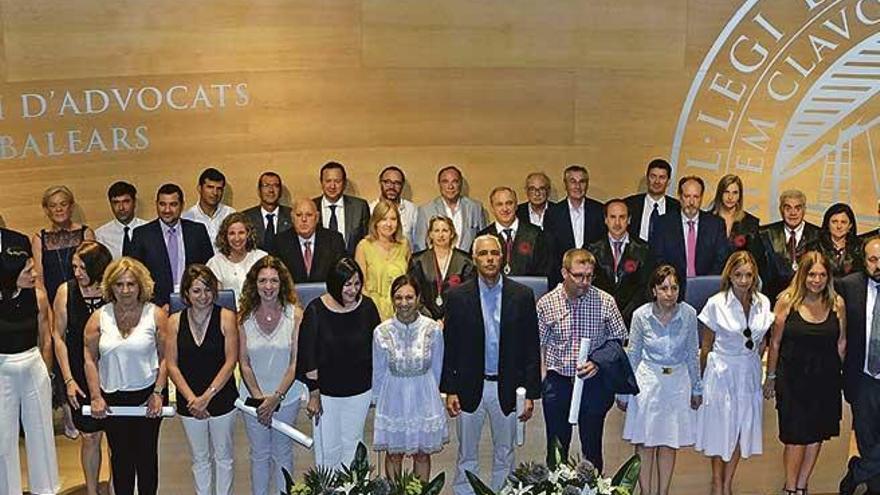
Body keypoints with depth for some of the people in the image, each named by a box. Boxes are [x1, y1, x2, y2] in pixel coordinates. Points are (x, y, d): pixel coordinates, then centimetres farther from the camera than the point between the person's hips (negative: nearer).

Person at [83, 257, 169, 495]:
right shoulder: (99, 317, -1)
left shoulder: (156, 315, -5)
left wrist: (158, 392, -9)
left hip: (148, 394, -1)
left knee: (146, 453, 9)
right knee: (120, 455, 11)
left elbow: (165, 357, -4)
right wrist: (96, 396, -5)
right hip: (112, 398, 1)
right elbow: (90, 359, 1)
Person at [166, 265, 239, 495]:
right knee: (200, 459, 16)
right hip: (188, 402, 2)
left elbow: (231, 361, -12)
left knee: (223, 457, 12)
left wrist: (207, 396, -15)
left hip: (222, 397, -2)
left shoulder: (226, 317, -9)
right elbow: (171, 365, -4)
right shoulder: (175, 321, -3)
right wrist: (192, 398, -13)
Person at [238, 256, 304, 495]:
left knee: (283, 454, 14)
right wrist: (259, 398, -13)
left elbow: (296, 362, -11)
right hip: (253, 397, 1)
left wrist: (276, 397, -16)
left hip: (286, 396, -1)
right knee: (259, 455, 15)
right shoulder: (244, 317, -6)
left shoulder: (295, 314, -11)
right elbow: (244, 363, -4)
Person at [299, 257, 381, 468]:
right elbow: (307, 356, -9)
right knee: (328, 448, 4)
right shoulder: (316, 310, -14)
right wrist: (313, 394, -9)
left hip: (360, 390, 2)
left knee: (352, 444, 15)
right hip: (326, 390, -2)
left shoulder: (367, 307, -7)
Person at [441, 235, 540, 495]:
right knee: (467, 456, 10)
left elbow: (531, 348, 0)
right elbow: (449, 347, 0)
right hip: (470, 388, 0)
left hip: (507, 389, 1)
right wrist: (450, 390, -4)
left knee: (505, 455, 13)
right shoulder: (458, 296, -2)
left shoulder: (522, 295, -2)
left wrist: (531, 393, -2)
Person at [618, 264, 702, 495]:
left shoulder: (689, 314, -8)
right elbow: (632, 355, 0)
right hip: (647, 382, -1)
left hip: (678, 383, 1)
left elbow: (693, 354, 5)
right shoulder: (641, 315, -11)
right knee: (645, 445, 1)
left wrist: (696, 388, 10)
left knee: (669, 445, 10)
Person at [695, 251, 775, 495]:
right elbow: (706, 346, -3)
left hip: (750, 373, 4)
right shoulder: (716, 304, -12)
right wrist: (703, 378, 1)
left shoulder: (763, 303, -2)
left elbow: (762, 342, 11)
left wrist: (754, 364, 9)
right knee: (720, 427, 6)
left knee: (743, 428, 10)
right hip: (722, 372, -4)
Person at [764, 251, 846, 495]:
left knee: (817, 434, 11)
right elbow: (775, 342, -2)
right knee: (796, 435, 1)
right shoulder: (787, 301, -9)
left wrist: (837, 373, 10)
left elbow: (841, 342, 8)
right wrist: (771, 377, 2)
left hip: (826, 379, 3)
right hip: (793, 378, -3)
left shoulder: (837, 303, -3)